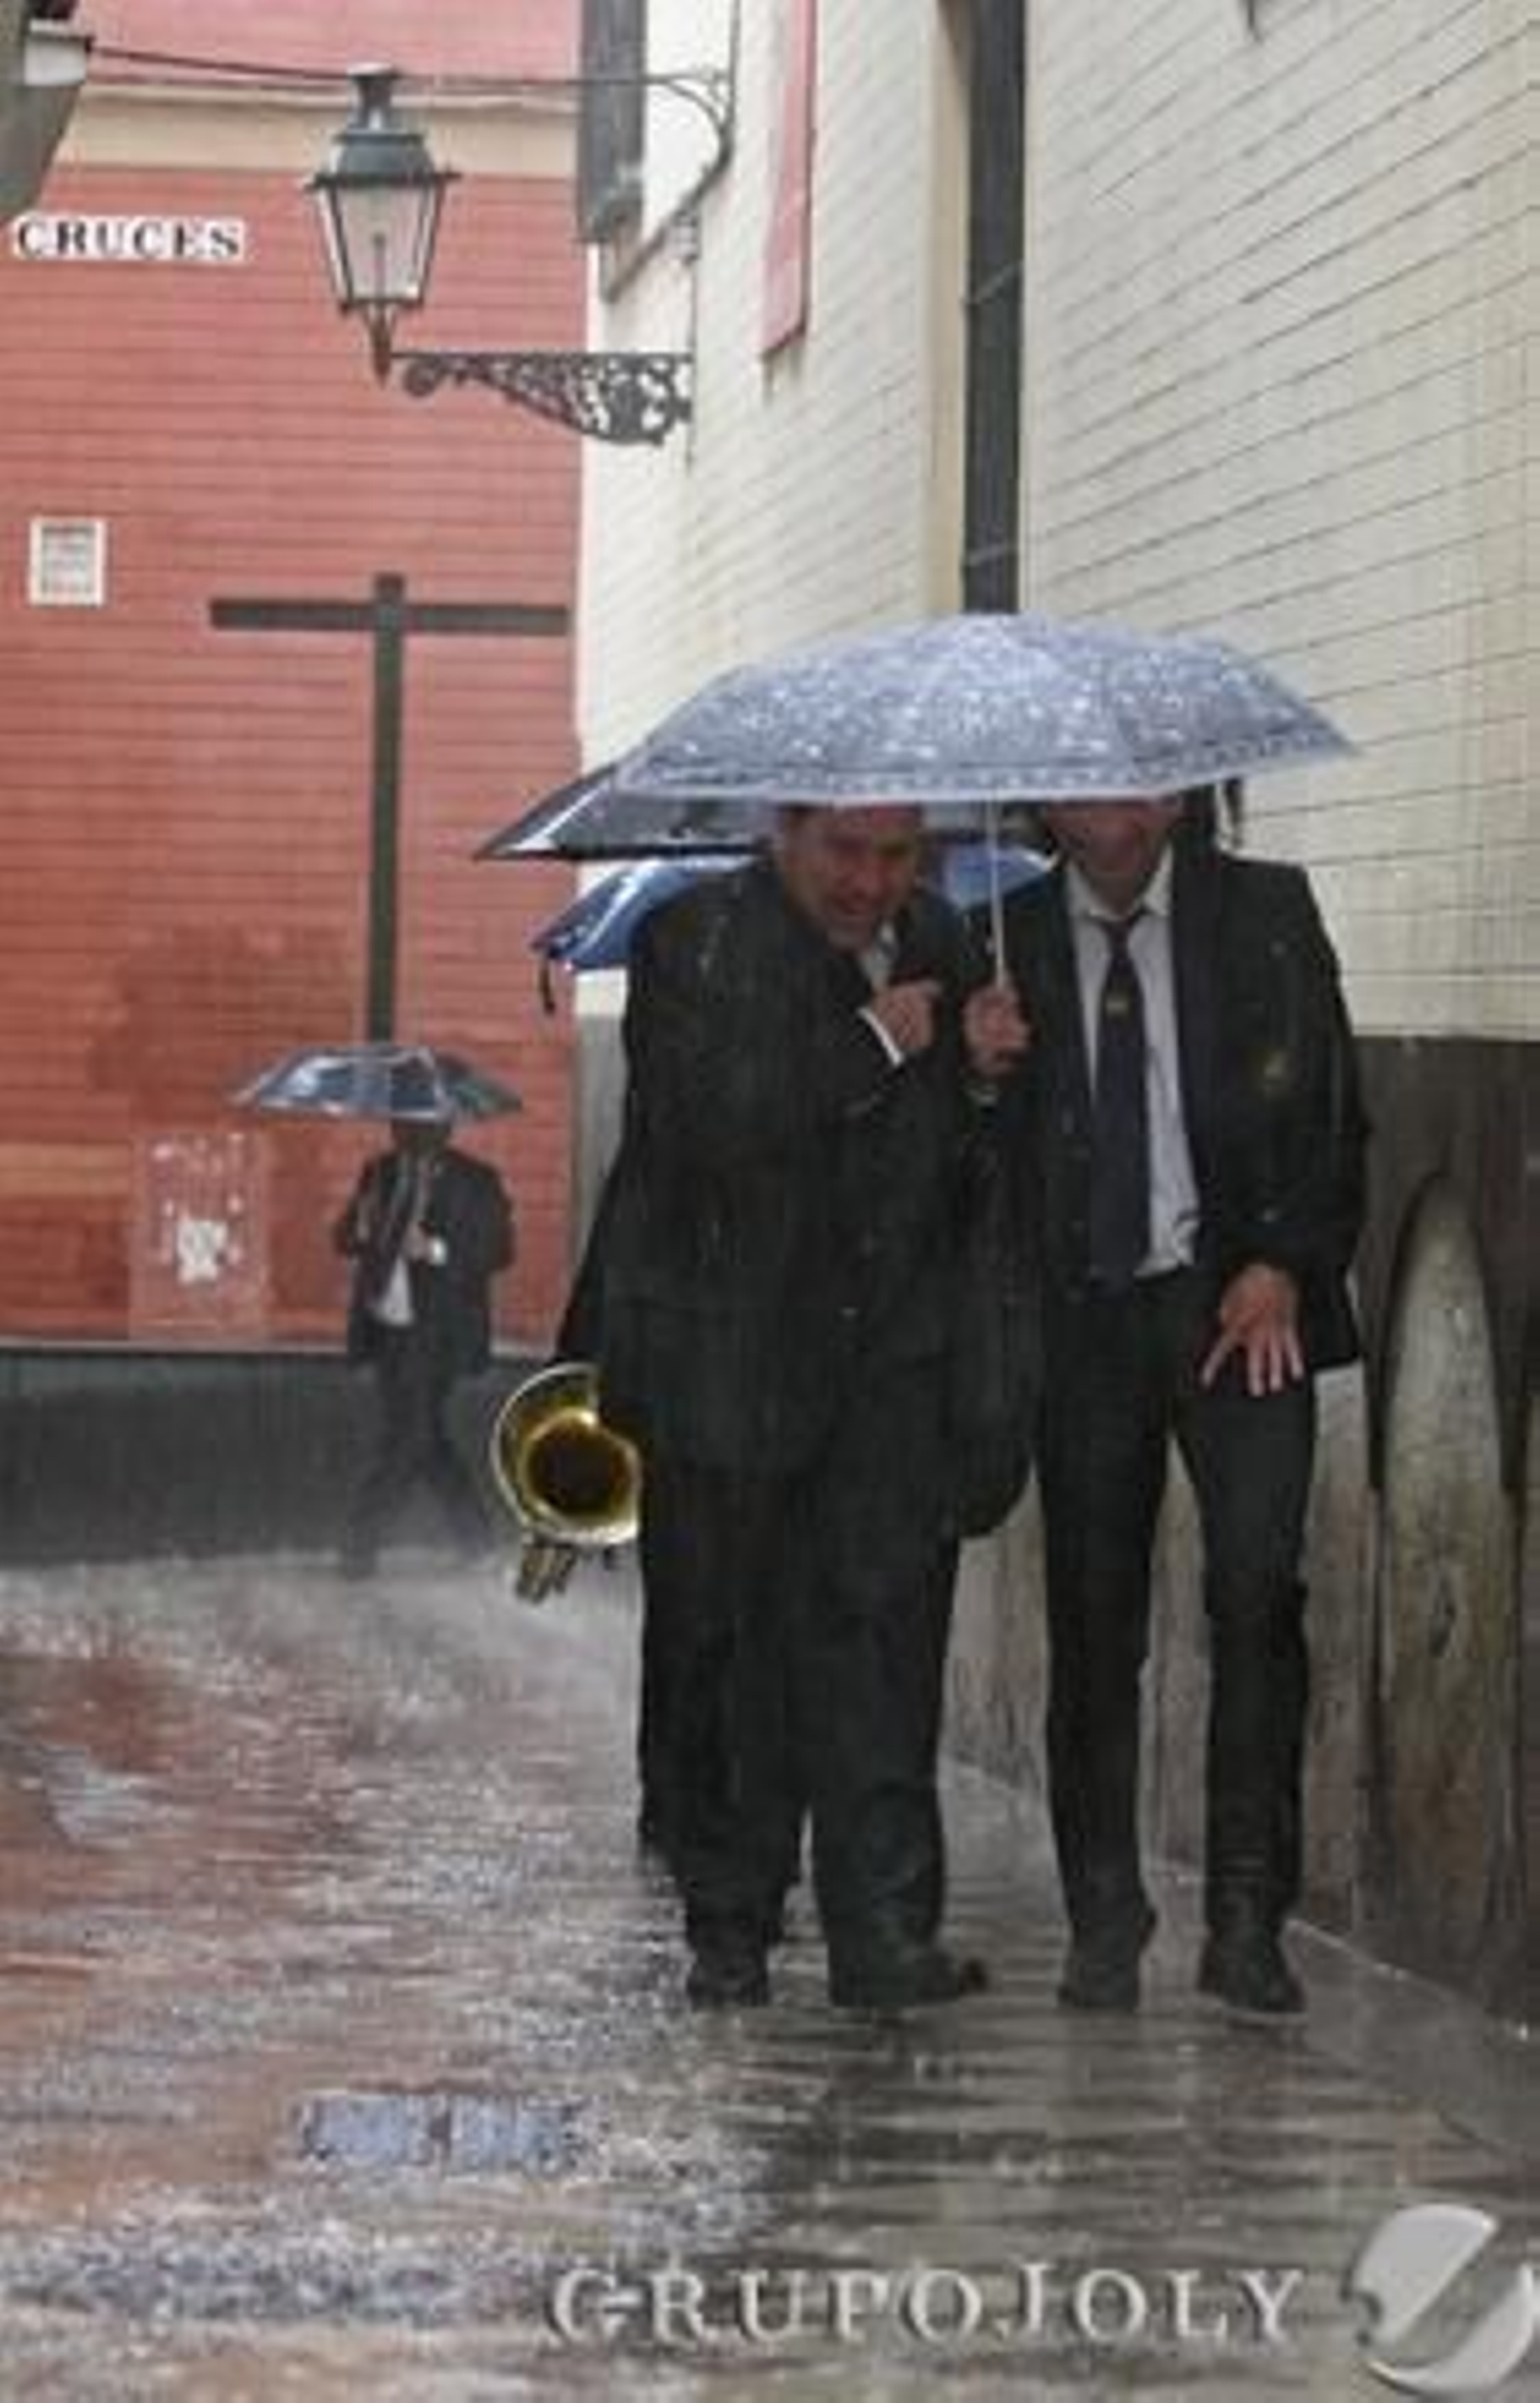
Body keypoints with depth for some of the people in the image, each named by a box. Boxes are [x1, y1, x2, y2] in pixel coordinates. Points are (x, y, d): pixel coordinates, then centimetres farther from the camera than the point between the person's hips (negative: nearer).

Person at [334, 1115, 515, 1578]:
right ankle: (471, 1525, 27)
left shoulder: (475, 1182, -6)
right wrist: (360, 1230, -13)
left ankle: (361, 1537, 0)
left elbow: (500, 1250, -9)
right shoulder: (379, 1172, 9)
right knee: (422, 1434, 12)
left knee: (407, 1436, -7)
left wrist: (436, 1251, -23)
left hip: (436, 1332, -6)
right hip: (386, 1327, 6)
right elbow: (344, 1240, 11)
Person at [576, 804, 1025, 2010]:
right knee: (723, 1645, 5)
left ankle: (885, 1929, -8)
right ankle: (729, 1930, 16)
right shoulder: (694, 944, -5)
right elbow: (709, 1122, -20)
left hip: (893, 1363, 3)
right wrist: (872, 1047, -16)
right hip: (727, 1357, -3)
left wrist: (986, 1074, -5)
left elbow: (983, 1165, 17)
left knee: (885, 1622, -7)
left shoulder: (942, 948, 11)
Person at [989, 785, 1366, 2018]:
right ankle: (1104, 1922, 14)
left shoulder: (1266, 912, 4)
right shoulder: (1009, 933, 5)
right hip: (1079, 1309, 1)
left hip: (1240, 1299, -1)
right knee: (1093, 1619, 4)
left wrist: (1283, 1264, -7)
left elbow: (1334, 1114, 4)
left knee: (1256, 1582, -14)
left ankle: (1248, 1914, -8)